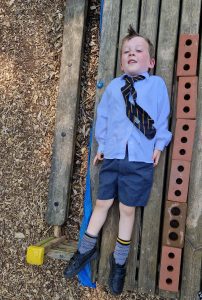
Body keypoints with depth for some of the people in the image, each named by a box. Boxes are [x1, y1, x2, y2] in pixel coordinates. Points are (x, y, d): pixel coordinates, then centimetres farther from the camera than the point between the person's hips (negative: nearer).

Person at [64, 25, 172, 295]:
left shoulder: (157, 84, 5)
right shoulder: (113, 86, 11)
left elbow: (162, 119, 6)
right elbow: (103, 117, 12)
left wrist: (160, 144, -1)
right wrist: (101, 145, 10)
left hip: (140, 160, -2)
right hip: (112, 156, 2)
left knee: (127, 209, 7)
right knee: (102, 203, 11)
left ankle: (119, 262, 28)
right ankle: (86, 250, 33)